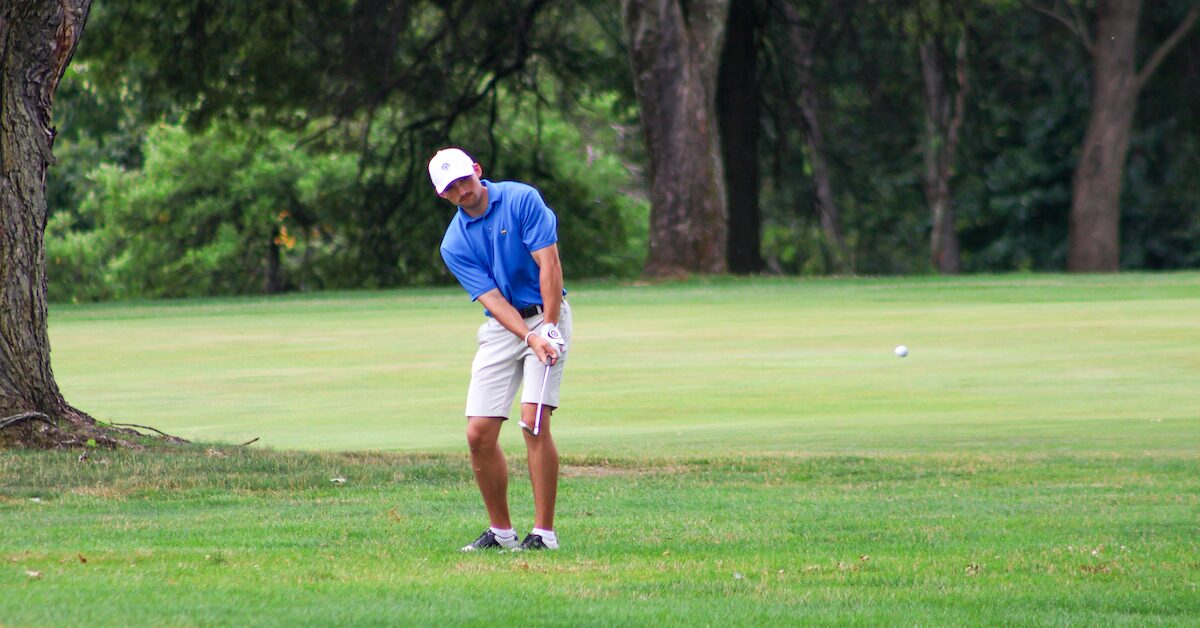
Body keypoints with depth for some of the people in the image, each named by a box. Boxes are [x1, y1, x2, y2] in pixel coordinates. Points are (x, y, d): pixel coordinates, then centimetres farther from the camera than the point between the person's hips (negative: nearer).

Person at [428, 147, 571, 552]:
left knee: (534, 422, -17)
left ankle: (544, 533, -13)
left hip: (545, 319, -4)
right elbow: (492, 298, -9)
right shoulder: (454, 244, -1)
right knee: (479, 433, -4)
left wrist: (548, 329, -21)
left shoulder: (522, 200, -9)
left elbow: (548, 263, -13)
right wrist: (530, 338, -25)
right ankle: (500, 530, 10)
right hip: (501, 328, 4)